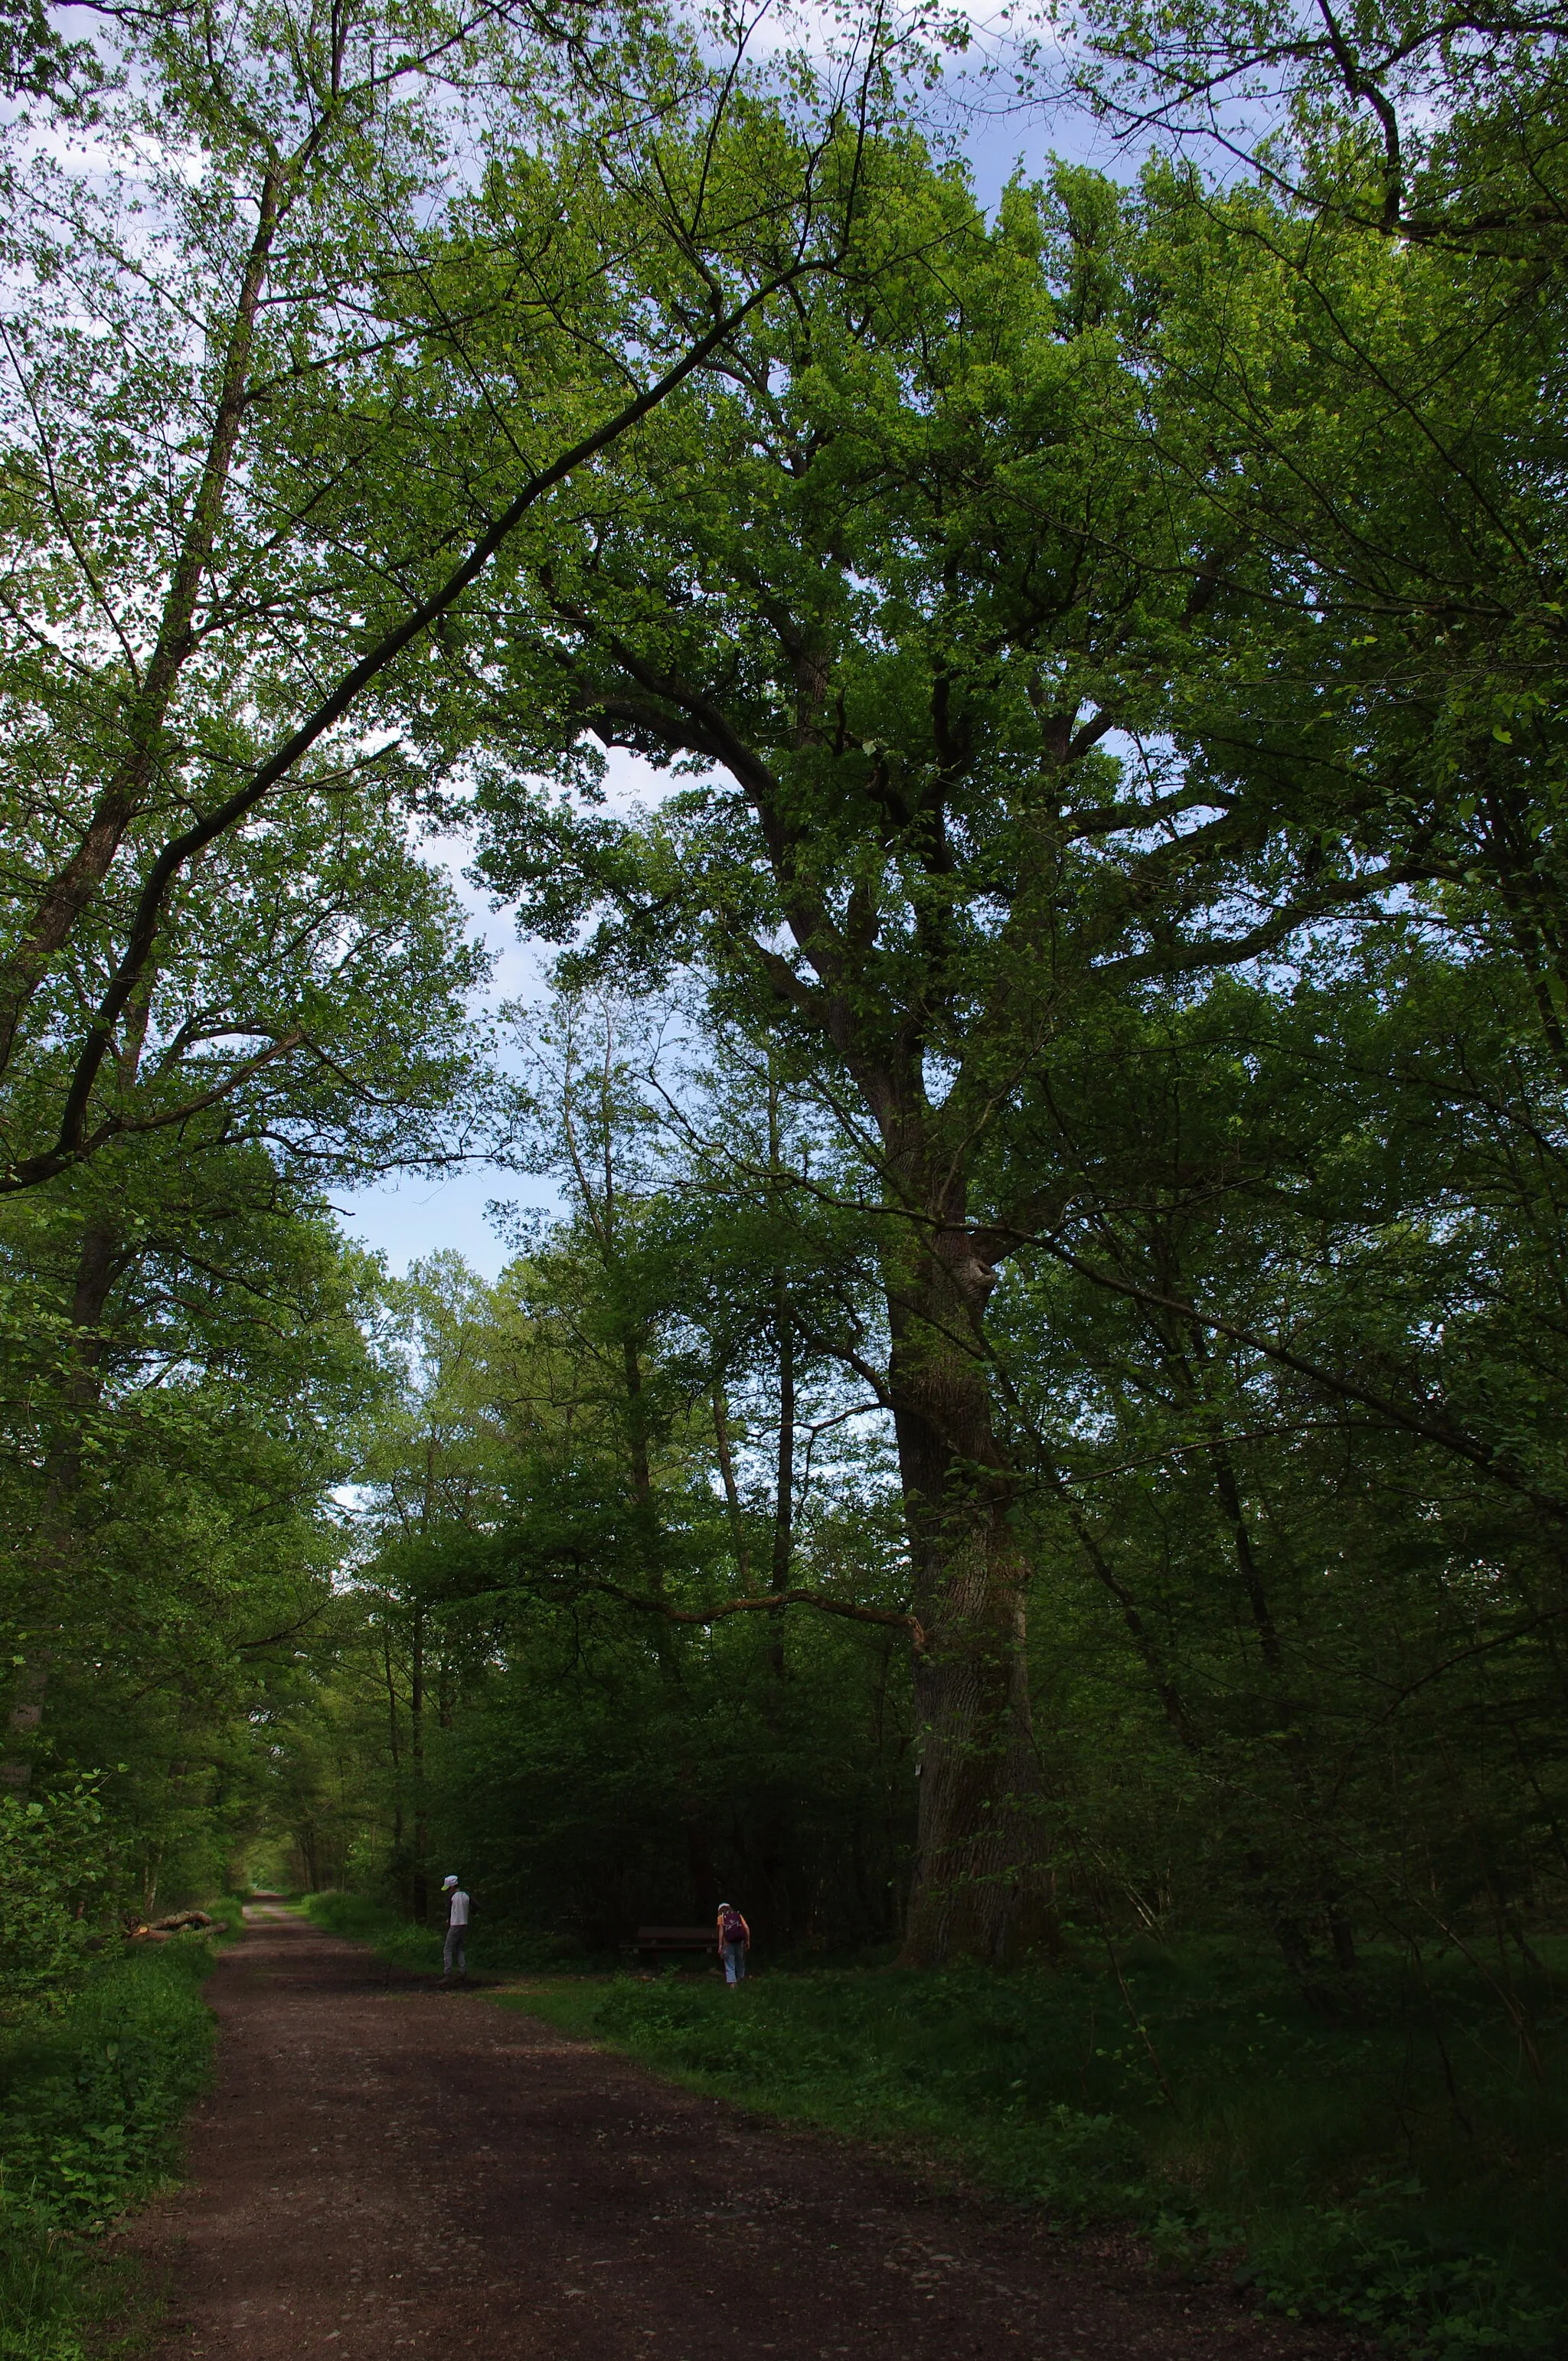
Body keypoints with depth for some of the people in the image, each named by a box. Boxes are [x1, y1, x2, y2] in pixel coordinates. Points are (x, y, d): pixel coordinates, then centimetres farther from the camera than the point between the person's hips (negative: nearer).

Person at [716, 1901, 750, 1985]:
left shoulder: (721, 1917, 12)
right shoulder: (738, 1915, 18)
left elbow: (721, 1931, -2)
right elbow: (747, 1928, 7)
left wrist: (720, 1945, -5)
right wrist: (748, 1941, 11)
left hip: (728, 1943, -2)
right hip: (739, 1941, 2)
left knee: (729, 1965, 0)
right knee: (740, 1962, 19)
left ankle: (732, 1982, -14)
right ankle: (739, 1980, 24)